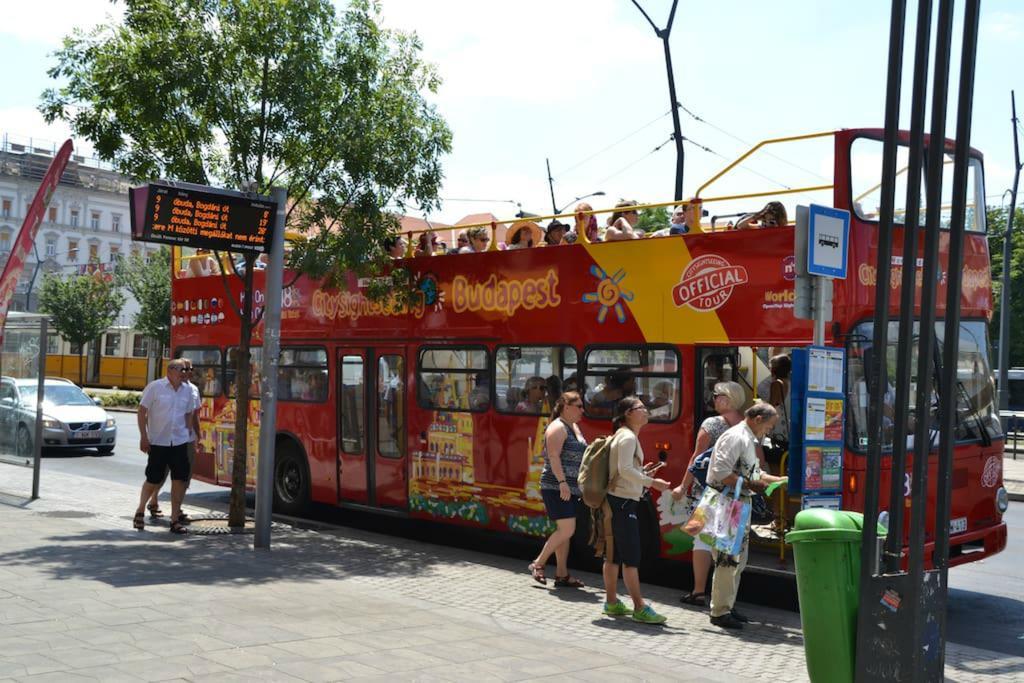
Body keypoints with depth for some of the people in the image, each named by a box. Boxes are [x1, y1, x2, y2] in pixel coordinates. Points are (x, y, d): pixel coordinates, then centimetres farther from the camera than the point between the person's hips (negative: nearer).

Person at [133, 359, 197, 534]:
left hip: (180, 441, 4)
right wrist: (143, 437, -10)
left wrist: (187, 433, 10)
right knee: (153, 480, 4)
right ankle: (140, 511, 28)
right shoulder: (155, 387, -7)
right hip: (157, 441, -4)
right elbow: (142, 411, -6)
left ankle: (175, 519, 6)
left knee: (179, 479, -1)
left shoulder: (187, 390, 6)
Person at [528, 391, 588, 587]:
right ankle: (538, 564, 1)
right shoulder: (557, 428, -12)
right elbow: (553, 457, -20)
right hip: (557, 488, -9)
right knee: (566, 530, -12)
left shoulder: (575, 428, 17)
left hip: (571, 488, 9)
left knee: (564, 531, 10)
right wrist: (562, 482, -27)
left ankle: (562, 574, 14)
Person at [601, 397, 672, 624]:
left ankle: (611, 602, 19)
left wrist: (642, 471, 12)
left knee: (614, 554, 13)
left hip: (616, 501, 10)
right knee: (631, 556, -8)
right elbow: (624, 469, -24)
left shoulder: (625, 436, 17)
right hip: (623, 502, -10)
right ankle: (640, 608, -7)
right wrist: (651, 482, -22)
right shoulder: (628, 437, -13)